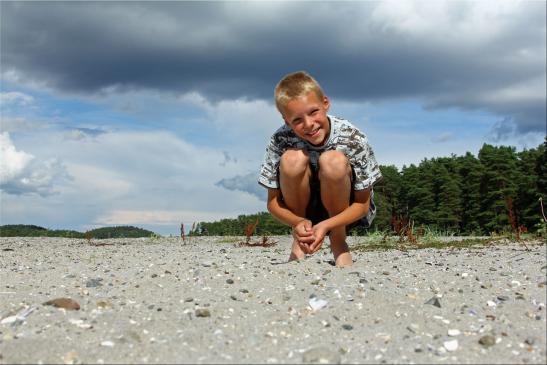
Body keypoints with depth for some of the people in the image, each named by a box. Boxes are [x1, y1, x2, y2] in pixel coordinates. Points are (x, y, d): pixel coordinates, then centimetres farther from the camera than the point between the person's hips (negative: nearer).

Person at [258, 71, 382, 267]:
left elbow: (362, 204, -16)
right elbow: (273, 202, -12)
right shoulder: (281, 140, -20)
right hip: (301, 210, 2)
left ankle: (338, 241, -10)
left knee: (333, 161, -33)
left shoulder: (353, 138, -24)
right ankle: (298, 243, -8)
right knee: (292, 159, -30)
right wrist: (298, 223, -34)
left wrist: (325, 226, -34)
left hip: (345, 210, -1)